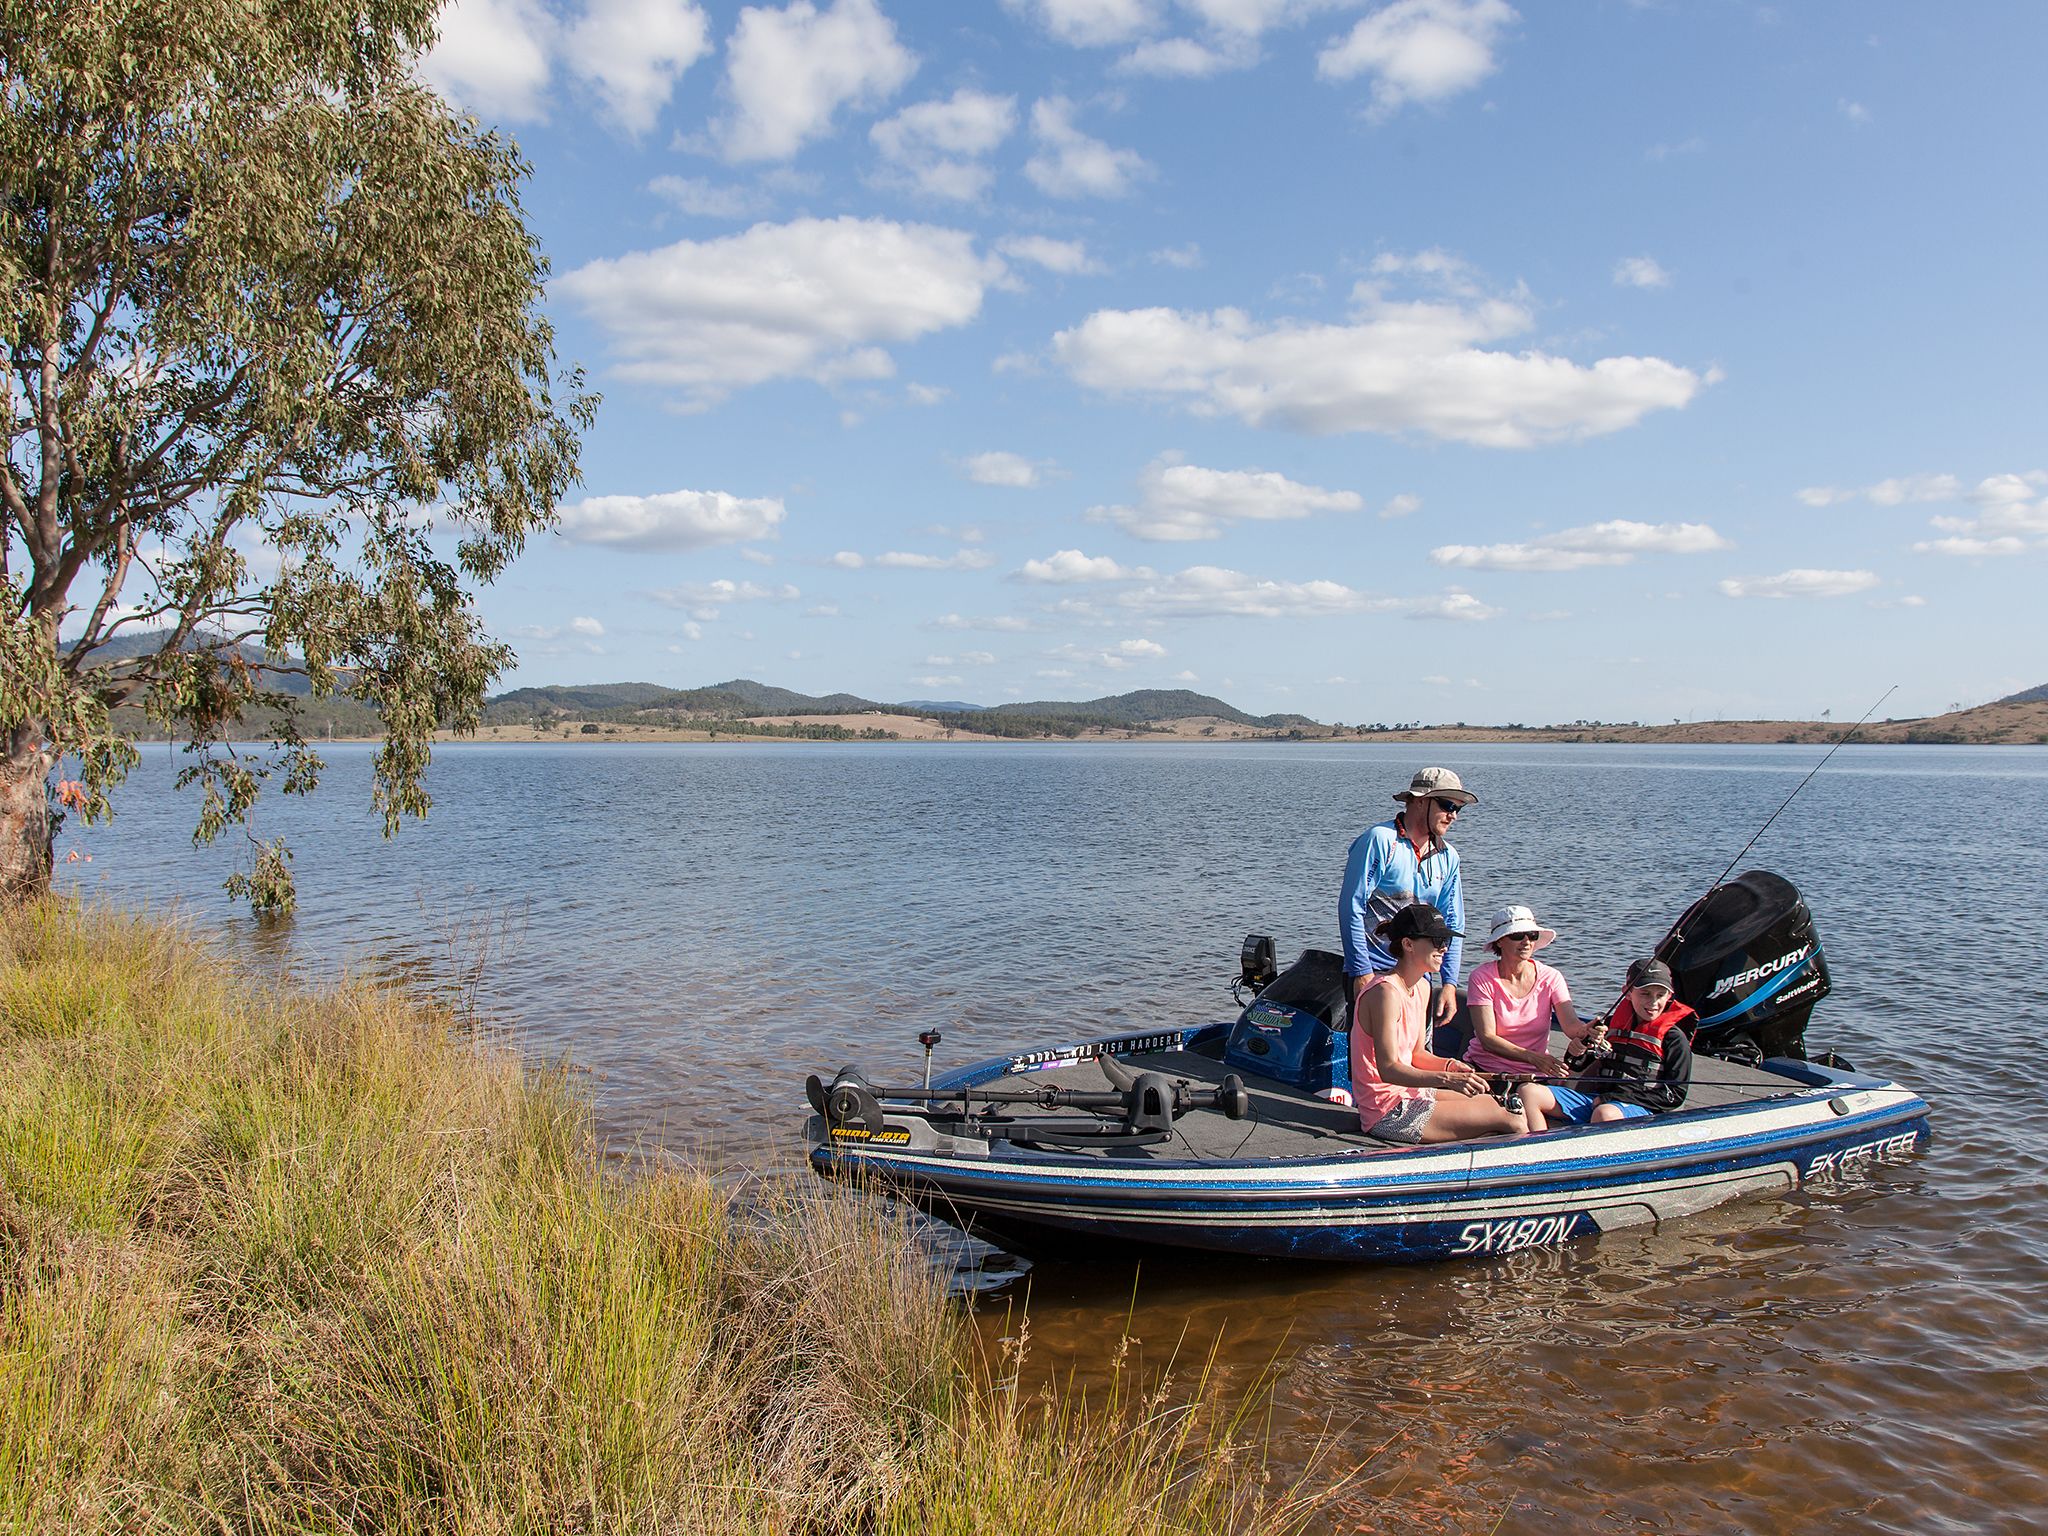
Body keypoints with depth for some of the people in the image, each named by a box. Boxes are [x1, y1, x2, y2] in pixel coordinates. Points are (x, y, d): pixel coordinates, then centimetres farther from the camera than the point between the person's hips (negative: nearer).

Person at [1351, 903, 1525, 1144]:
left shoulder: (1421, 987, 11)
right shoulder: (1385, 992, -20)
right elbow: (1388, 1069, -25)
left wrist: (1450, 1066, -5)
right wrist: (1447, 1079, -33)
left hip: (1409, 1094, 10)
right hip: (1388, 1114, -10)